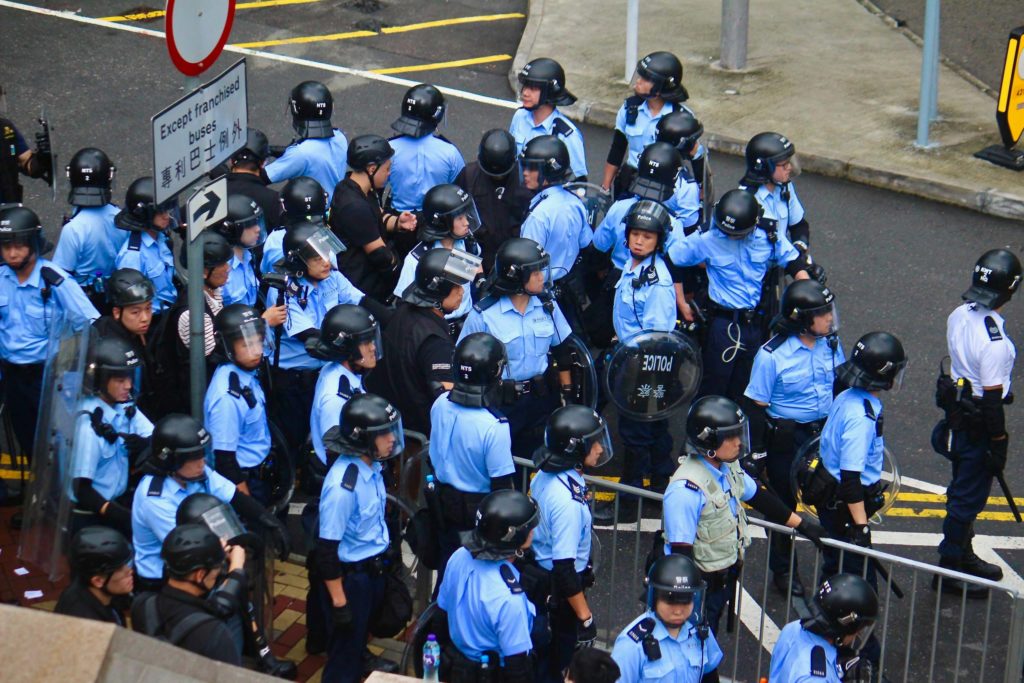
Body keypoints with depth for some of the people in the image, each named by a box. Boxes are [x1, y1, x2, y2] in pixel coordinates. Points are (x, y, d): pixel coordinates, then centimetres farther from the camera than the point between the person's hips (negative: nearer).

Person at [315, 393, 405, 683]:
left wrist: (386, 557, 19)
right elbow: (326, 550, -25)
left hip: (374, 569, 7)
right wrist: (339, 602, -21)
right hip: (350, 577, -7)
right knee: (345, 652, 12)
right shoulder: (342, 485, -31)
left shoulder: (371, 466, -7)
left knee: (360, 640, 27)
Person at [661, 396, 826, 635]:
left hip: (725, 577, 8)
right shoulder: (686, 489, -29)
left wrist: (801, 524, 21)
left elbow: (759, 497, 15)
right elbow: (680, 552, -27)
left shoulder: (728, 468, -2)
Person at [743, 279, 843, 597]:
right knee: (783, 505, 12)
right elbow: (755, 406, -13)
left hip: (825, 432, 4)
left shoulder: (830, 343, -6)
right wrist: (757, 454, -10)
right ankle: (783, 570, 31)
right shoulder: (772, 355, -20)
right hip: (786, 438, -4)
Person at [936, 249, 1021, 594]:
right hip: (979, 423, -8)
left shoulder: (959, 315, -4)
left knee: (962, 490, 23)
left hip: (957, 407, 8)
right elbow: (992, 398, -23)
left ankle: (963, 555, 39)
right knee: (970, 497, 5)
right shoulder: (995, 340, -29)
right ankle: (949, 568, 15)